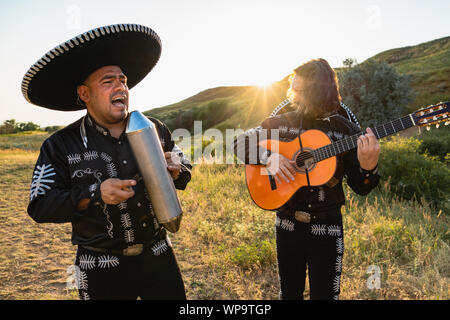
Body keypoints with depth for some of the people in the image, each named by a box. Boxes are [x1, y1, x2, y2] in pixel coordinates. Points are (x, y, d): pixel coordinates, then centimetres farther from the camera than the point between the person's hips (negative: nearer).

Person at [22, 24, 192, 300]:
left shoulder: (154, 129, 1)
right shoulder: (60, 146, -7)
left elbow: (185, 171, 10)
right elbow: (40, 207, -9)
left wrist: (175, 171, -14)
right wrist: (95, 194, -22)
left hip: (158, 257, 3)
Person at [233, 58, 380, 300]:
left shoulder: (346, 131, -4)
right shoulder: (281, 123, 0)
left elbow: (360, 188, -4)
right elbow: (240, 143, 2)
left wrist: (368, 166, -26)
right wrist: (268, 157, -16)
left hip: (326, 228, -2)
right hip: (287, 224, 2)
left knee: (325, 294, 6)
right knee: (289, 293, 16)